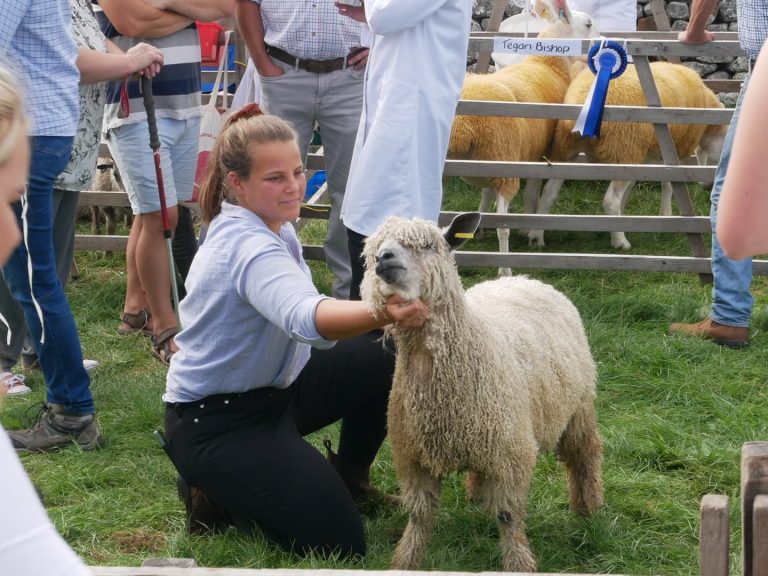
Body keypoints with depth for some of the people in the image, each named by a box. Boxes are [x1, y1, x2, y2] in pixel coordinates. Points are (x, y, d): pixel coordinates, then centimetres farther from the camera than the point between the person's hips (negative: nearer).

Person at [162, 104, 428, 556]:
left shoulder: (269, 226, 2)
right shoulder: (249, 248, -30)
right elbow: (306, 318, -50)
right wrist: (382, 315, -68)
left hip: (274, 388, 10)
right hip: (217, 421, -10)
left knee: (389, 357, 1)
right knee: (338, 543, -13)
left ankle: (349, 478, 20)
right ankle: (217, 493, 6)